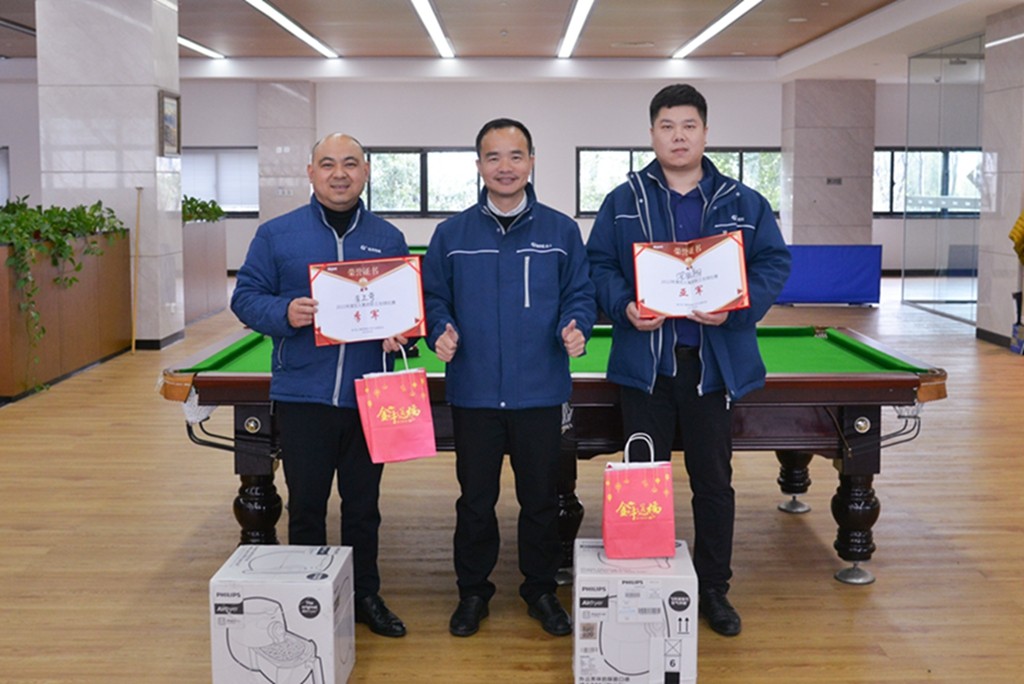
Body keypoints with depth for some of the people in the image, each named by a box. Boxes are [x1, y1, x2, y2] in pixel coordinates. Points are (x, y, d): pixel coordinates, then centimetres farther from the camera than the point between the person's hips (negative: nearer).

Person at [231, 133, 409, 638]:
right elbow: (246, 297, 2)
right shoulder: (277, 234, 2)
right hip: (302, 396, -1)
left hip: (369, 397, 2)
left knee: (363, 505, 13)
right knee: (305, 506, 9)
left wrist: (402, 333, -8)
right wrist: (284, 313, -17)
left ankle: (365, 595, 28)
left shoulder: (389, 239, 8)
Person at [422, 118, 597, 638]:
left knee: (540, 498, 11)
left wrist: (575, 327, -13)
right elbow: (434, 298, 8)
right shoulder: (453, 234, 4)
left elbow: (580, 294, 7)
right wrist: (440, 332, -11)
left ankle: (541, 590, 29)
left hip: (540, 391, 0)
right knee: (475, 499, 11)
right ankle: (472, 591, 28)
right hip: (473, 393, 0)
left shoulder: (560, 230, 3)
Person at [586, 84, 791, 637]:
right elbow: (598, 264, 4)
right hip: (644, 362, 0)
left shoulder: (743, 204, 4)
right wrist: (624, 307, -14)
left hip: (715, 361, 1)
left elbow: (773, 263, 3)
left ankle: (713, 588, 26)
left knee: (714, 480, 10)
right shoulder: (624, 201, 3)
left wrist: (738, 307, -14)